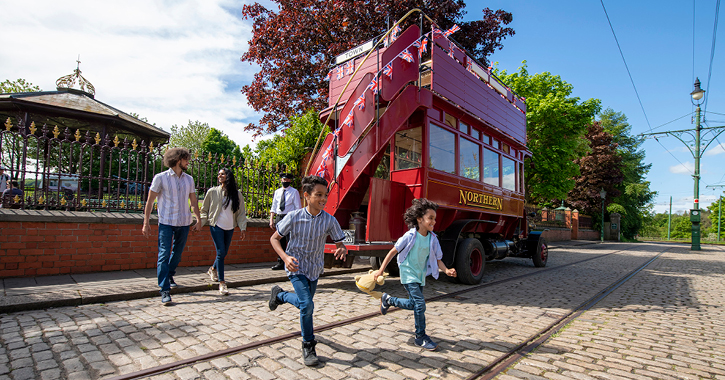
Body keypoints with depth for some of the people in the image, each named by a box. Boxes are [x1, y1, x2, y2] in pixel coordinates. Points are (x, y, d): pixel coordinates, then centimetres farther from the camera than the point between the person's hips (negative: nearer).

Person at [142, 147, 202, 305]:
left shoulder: (189, 179, 10)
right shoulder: (161, 178, -3)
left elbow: (193, 201, 15)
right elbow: (150, 201, -1)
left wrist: (198, 219, 10)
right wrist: (146, 223, -5)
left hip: (184, 223, 4)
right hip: (166, 222, -4)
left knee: (177, 253, 15)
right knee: (164, 255, -7)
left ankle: (169, 276, 39)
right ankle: (165, 290, -4)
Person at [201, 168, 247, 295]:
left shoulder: (237, 194, 5)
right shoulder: (212, 192, 1)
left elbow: (241, 212, 6)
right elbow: (204, 209, 7)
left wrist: (243, 227, 0)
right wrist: (200, 223, -5)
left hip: (230, 227, 3)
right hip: (216, 226, -3)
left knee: (224, 252, 12)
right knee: (221, 252, -11)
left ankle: (213, 269, 43)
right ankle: (222, 283, -4)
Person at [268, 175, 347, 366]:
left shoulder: (330, 220, -15)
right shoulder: (294, 217, -19)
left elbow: (340, 243, -7)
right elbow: (274, 238, -7)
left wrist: (342, 250, -32)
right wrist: (285, 257, -22)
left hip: (315, 269, 4)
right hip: (296, 267, -3)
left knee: (304, 303, 20)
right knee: (307, 304, -17)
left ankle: (279, 294, 51)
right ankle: (308, 346, 7)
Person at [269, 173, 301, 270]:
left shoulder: (294, 192, 1)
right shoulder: (277, 192, 14)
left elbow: (297, 207, -1)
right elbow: (274, 207, 16)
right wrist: (271, 219, 7)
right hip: (279, 217, 5)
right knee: (280, 241, 8)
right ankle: (280, 263, 17)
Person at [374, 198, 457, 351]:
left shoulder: (432, 239, -5)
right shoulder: (410, 236, -18)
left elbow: (437, 259, -1)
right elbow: (393, 252, -10)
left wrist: (446, 270, -22)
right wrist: (381, 270, -10)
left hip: (421, 276, 6)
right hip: (409, 275, -6)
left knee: (413, 304, 14)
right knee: (420, 303, -13)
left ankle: (388, 300, 38)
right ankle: (421, 337, 4)